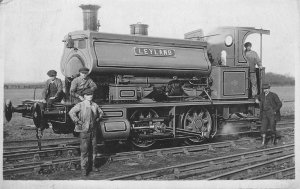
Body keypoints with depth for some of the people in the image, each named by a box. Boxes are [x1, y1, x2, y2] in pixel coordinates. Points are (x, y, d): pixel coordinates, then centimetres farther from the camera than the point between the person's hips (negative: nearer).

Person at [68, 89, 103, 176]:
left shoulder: (95, 105, 7)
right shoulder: (80, 105, -10)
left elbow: (101, 112, 25)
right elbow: (71, 112, -22)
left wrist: (98, 119, 12)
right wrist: (78, 122, -18)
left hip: (93, 130, 5)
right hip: (84, 131, -5)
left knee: (94, 148, 11)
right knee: (84, 150, -2)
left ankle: (93, 165, 27)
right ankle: (84, 168, 6)